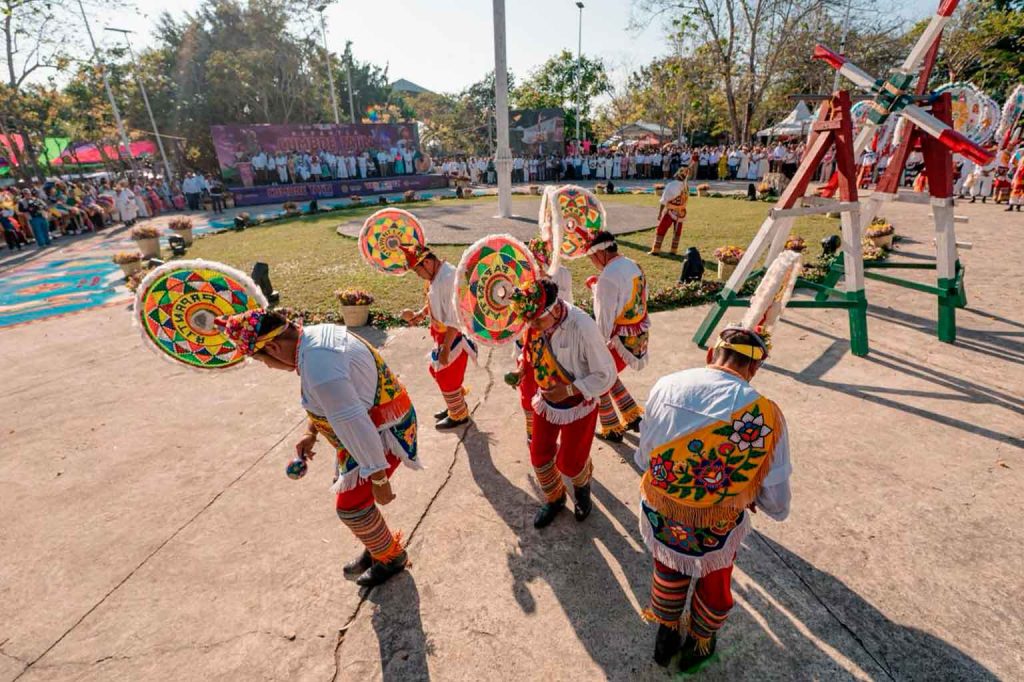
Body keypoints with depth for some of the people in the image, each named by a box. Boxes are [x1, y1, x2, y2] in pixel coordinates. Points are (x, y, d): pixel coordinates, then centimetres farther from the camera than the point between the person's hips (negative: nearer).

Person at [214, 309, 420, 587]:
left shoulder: (318, 370, -34)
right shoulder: (315, 333, -1)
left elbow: (356, 427, -31)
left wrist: (379, 480, -22)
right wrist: (310, 433, 17)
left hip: (382, 432, -10)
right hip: (368, 423, 10)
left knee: (351, 506, 2)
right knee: (345, 488, 21)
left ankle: (391, 557, 28)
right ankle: (377, 548, 41)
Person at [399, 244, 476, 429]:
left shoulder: (448, 278, -27)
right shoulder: (436, 275, 4)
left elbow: (455, 319, -28)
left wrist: (445, 347, -25)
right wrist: (420, 314, 7)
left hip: (454, 337, -10)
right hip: (442, 334, 10)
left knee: (447, 378, 6)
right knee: (438, 372, 22)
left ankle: (458, 415, 27)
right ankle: (455, 405, 41)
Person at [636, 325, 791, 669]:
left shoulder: (665, 386, -16)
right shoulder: (765, 415, -22)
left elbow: (644, 458, -3)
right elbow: (778, 505, -12)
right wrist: (752, 497, 11)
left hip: (659, 518, 2)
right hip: (715, 534, -1)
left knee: (668, 573, 33)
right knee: (714, 586, 32)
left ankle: (666, 635, 59)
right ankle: (698, 645, 59)